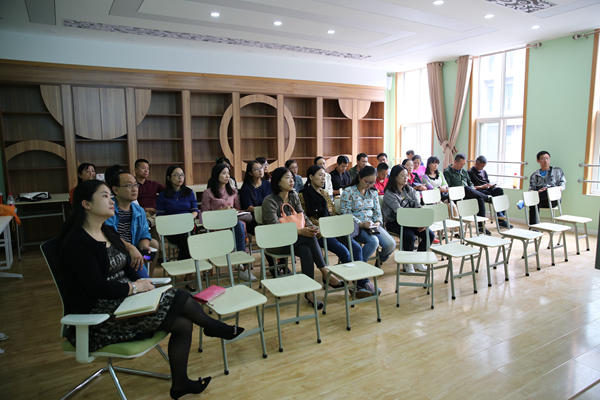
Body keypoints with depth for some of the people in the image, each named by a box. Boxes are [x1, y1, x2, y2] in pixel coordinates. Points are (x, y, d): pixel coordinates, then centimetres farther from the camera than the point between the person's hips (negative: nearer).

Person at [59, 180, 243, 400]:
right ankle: (214, 327, 10)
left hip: (119, 300, 9)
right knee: (178, 298, -18)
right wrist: (134, 287, -13)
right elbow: (97, 288, -23)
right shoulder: (76, 242, -17)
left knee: (183, 324, -9)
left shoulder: (108, 232, 11)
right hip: (95, 317, -9)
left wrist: (140, 281, -2)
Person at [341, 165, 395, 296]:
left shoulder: (373, 192, 15)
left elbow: (377, 211, 16)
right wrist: (361, 224, -19)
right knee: (373, 241, -34)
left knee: (391, 244, -19)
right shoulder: (348, 192, -3)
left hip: (372, 224, 6)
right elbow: (346, 214, -9)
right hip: (356, 226, -5)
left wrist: (378, 222, -5)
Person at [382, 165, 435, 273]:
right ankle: (407, 263, -7)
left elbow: (418, 207, 1)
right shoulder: (389, 194, -11)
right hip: (394, 222, -6)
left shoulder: (410, 190, 10)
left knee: (429, 234, -13)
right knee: (409, 235, -32)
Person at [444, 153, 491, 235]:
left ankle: (481, 225, -20)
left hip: (468, 192, 6)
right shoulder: (447, 172, 6)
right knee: (466, 189, -38)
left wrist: (472, 189, 6)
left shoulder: (464, 172, 29)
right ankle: (488, 198, -21)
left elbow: (470, 183, 32)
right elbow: (447, 187, -7)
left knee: (480, 199, -23)